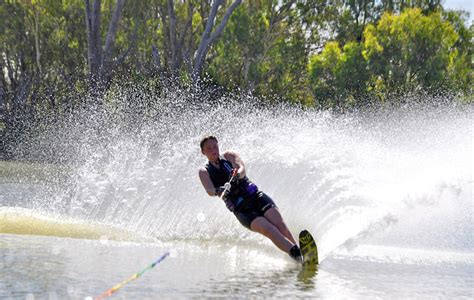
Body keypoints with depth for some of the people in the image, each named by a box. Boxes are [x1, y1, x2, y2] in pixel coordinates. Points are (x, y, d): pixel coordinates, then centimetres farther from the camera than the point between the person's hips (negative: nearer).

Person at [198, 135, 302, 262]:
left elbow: (242, 168, -7)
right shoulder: (204, 172, 10)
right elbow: (209, 190, -9)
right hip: (241, 209, -3)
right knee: (269, 230, -24)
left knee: (280, 225, -19)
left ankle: (300, 252, -23)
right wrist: (218, 191, -34)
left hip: (255, 195, 3)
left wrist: (237, 175, -31)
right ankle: (298, 256, -36)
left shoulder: (229, 156, 14)